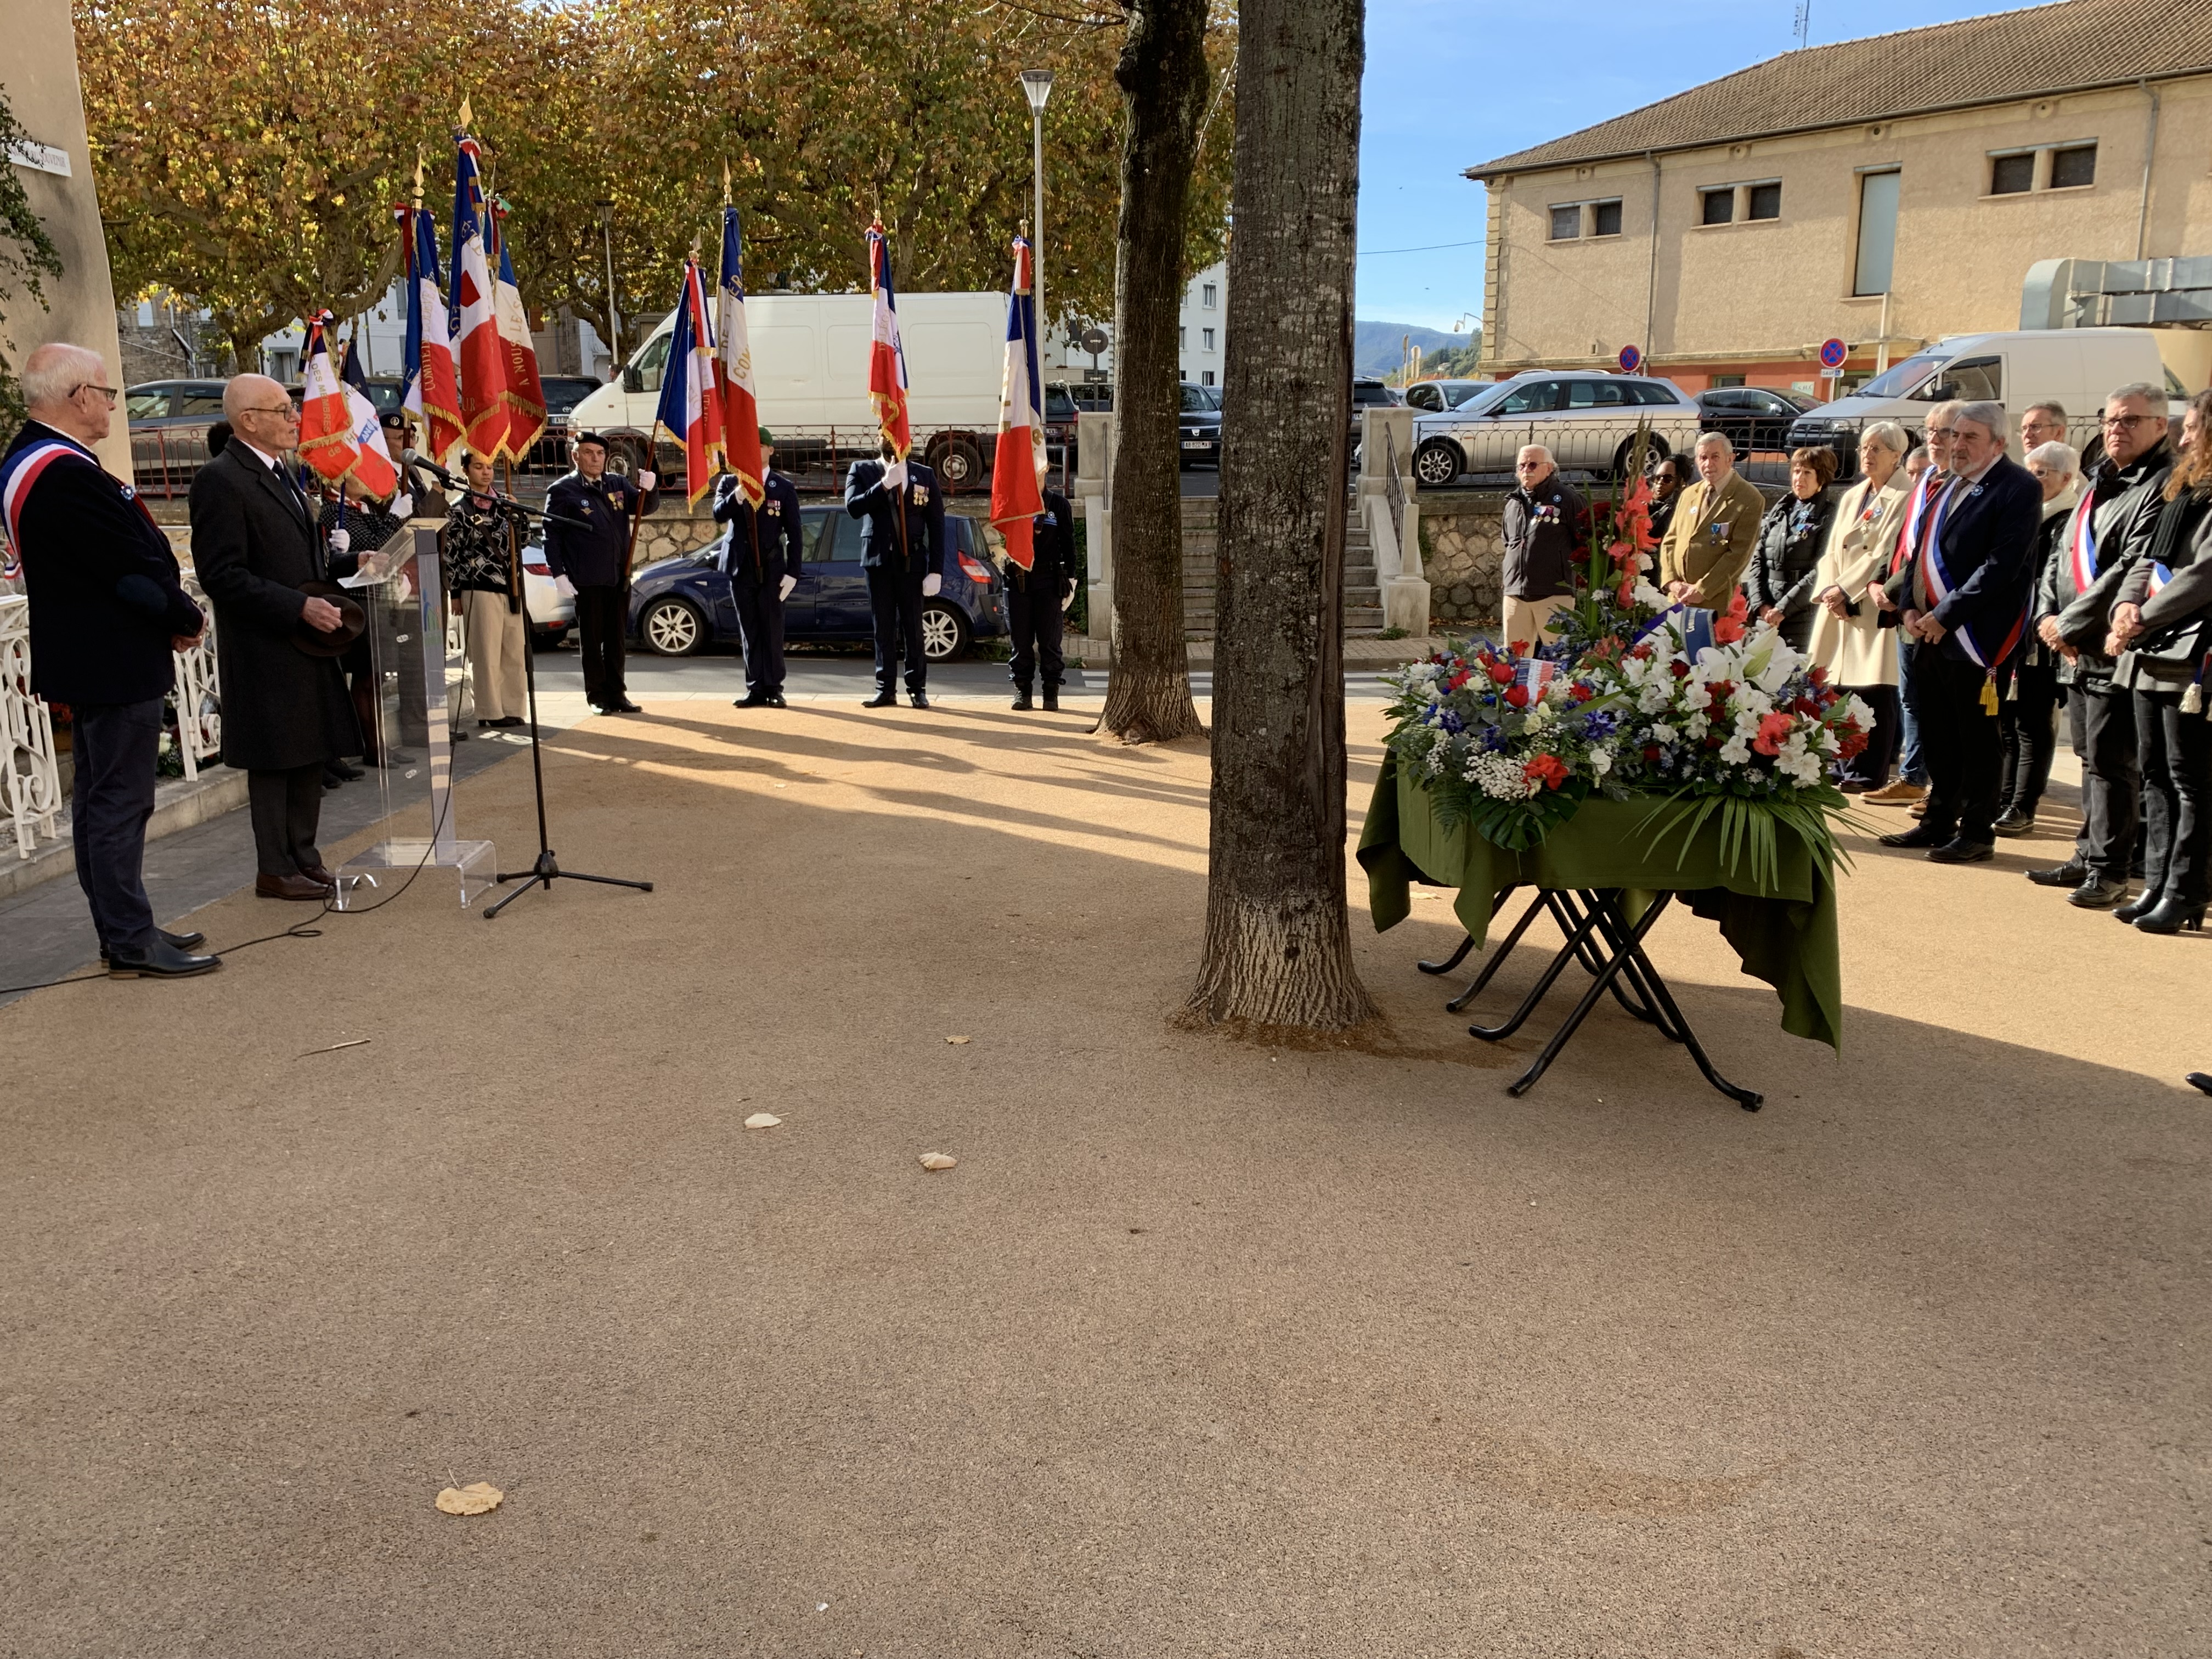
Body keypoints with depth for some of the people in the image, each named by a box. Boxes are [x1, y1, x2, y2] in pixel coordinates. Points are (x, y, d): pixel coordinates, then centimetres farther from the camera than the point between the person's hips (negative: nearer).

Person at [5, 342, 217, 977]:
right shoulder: (67, 473, -23)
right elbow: (135, 568, -22)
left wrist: (167, 616, 4)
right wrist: (187, 619, -6)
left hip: (84, 660, 11)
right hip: (114, 664, -11)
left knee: (101, 799, 16)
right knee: (120, 801, -4)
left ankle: (123, 929, 27)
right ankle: (131, 943, 4)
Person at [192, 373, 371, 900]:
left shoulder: (278, 474, 15)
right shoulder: (221, 480, -15)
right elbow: (222, 576, -20)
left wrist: (351, 561, 9)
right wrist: (299, 606, -23)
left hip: (306, 643, 9)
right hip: (266, 652, -9)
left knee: (312, 754, 13)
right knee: (274, 762, 0)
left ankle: (303, 856, 24)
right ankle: (275, 870, 11)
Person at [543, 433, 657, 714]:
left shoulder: (618, 484, 11)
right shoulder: (563, 490, -3)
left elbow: (647, 509, 8)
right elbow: (551, 535, -4)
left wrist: (649, 490, -15)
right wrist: (559, 574, -11)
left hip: (619, 577, 5)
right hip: (587, 581, -5)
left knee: (616, 640, 10)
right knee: (593, 641, 3)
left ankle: (617, 695, 18)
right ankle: (598, 697, 10)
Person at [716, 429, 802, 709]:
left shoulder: (784, 488, 3)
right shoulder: (729, 483, 8)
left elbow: (794, 535, 2)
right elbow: (719, 514, -9)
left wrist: (792, 572, -5)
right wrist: (739, 493, -26)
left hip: (771, 569, -2)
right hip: (741, 569, 2)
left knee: (773, 630, -1)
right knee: (749, 631, 5)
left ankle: (774, 688, 4)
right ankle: (755, 689, 9)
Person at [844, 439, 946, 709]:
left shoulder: (924, 475, 6)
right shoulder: (862, 471, 6)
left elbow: (937, 526, 3)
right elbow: (853, 507, -10)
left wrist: (936, 570, -5)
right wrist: (885, 484, -19)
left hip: (912, 562, 0)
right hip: (878, 560, 1)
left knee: (913, 627, 0)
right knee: (884, 627, 4)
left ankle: (917, 688, 7)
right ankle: (886, 689, 8)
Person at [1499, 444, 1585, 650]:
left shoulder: (1566, 499, -2)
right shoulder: (1513, 502, 17)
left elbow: (1586, 540, -1)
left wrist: (1568, 568, -2)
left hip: (1553, 594, -6)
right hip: (1515, 593, 6)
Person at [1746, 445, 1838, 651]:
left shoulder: (1828, 517, 0)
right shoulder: (1778, 512, 17)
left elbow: (1820, 572, -9)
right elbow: (1757, 561, 11)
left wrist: (1783, 609, -12)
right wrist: (1761, 604, -3)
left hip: (1803, 615, -5)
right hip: (1766, 615, 5)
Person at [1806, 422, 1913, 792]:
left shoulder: (1904, 499, -5)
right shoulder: (1851, 497, 19)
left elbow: (1885, 554, -13)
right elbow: (1831, 552, 14)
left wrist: (1845, 590, -13)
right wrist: (1828, 589, -3)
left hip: (1875, 607, -7)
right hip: (1838, 608, 7)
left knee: (1873, 691, -5)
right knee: (1836, 687, 5)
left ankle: (1866, 774, 1)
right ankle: (1840, 767, 13)